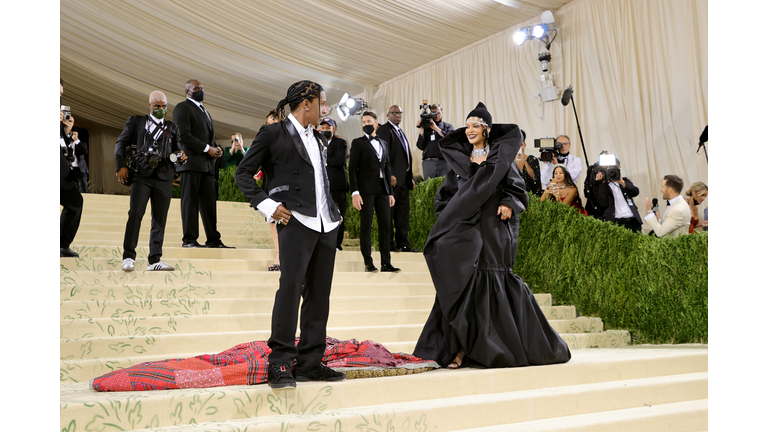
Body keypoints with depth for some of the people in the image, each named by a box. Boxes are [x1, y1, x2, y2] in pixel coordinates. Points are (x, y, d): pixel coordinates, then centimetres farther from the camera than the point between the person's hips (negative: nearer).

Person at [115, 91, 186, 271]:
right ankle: (129, 256, -6)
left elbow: (177, 149, 19)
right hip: (141, 174, -2)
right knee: (135, 213, -13)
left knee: (160, 218, 1)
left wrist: (180, 155, -5)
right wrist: (121, 166, -1)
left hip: (164, 177, 2)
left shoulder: (172, 128, 20)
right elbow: (121, 143, 12)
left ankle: (154, 260, 4)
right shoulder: (136, 121, 14)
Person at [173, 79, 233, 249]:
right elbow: (184, 135, -12)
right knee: (190, 201, -6)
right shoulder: (183, 107, 0)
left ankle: (213, 239, 5)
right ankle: (189, 239, -4)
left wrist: (217, 148, 6)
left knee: (209, 202, 4)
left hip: (207, 164, 8)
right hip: (190, 162, -8)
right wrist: (207, 148, -15)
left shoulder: (204, 111, 27)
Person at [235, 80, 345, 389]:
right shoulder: (273, 134, 1)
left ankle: (309, 362, 13)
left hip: (326, 224, 7)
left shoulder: (317, 138, 21)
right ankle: (279, 365, -6)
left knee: (319, 294, 6)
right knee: (291, 287, -14)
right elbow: (243, 173, 0)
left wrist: (335, 210, 15)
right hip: (296, 222, -7)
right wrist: (267, 206, -10)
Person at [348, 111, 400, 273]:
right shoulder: (358, 143, 3)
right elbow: (352, 169, -3)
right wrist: (355, 192, -13)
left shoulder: (383, 143, 19)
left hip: (382, 190, 5)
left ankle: (386, 263, 5)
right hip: (366, 190, -5)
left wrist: (390, 192, 14)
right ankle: (368, 262, 3)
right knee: (366, 226, -2)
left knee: (385, 226, 2)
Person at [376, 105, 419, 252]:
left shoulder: (401, 132, 23)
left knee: (403, 214, 9)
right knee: (389, 212, -3)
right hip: (392, 179, -9)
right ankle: (389, 245, 1)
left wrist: (411, 178, 18)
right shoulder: (384, 129, -5)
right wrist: (390, 175, -21)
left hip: (404, 179, 9)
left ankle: (403, 244, 14)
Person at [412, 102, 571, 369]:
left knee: (494, 285, -3)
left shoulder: (501, 159, 5)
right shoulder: (459, 161, 13)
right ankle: (460, 349, -2)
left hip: (493, 232, -2)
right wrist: (452, 214, -1)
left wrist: (509, 205, -18)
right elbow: (445, 196, 16)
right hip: (465, 232, 2)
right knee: (464, 285, -4)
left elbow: (518, 189, 2)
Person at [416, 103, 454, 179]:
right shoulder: (426, 127, 13)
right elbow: (421, 147, 5)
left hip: (444, 162, -1)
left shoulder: (448, 126, 13)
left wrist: (436, 128, -6)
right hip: (428, 162, 1)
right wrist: (421, 130, -4)